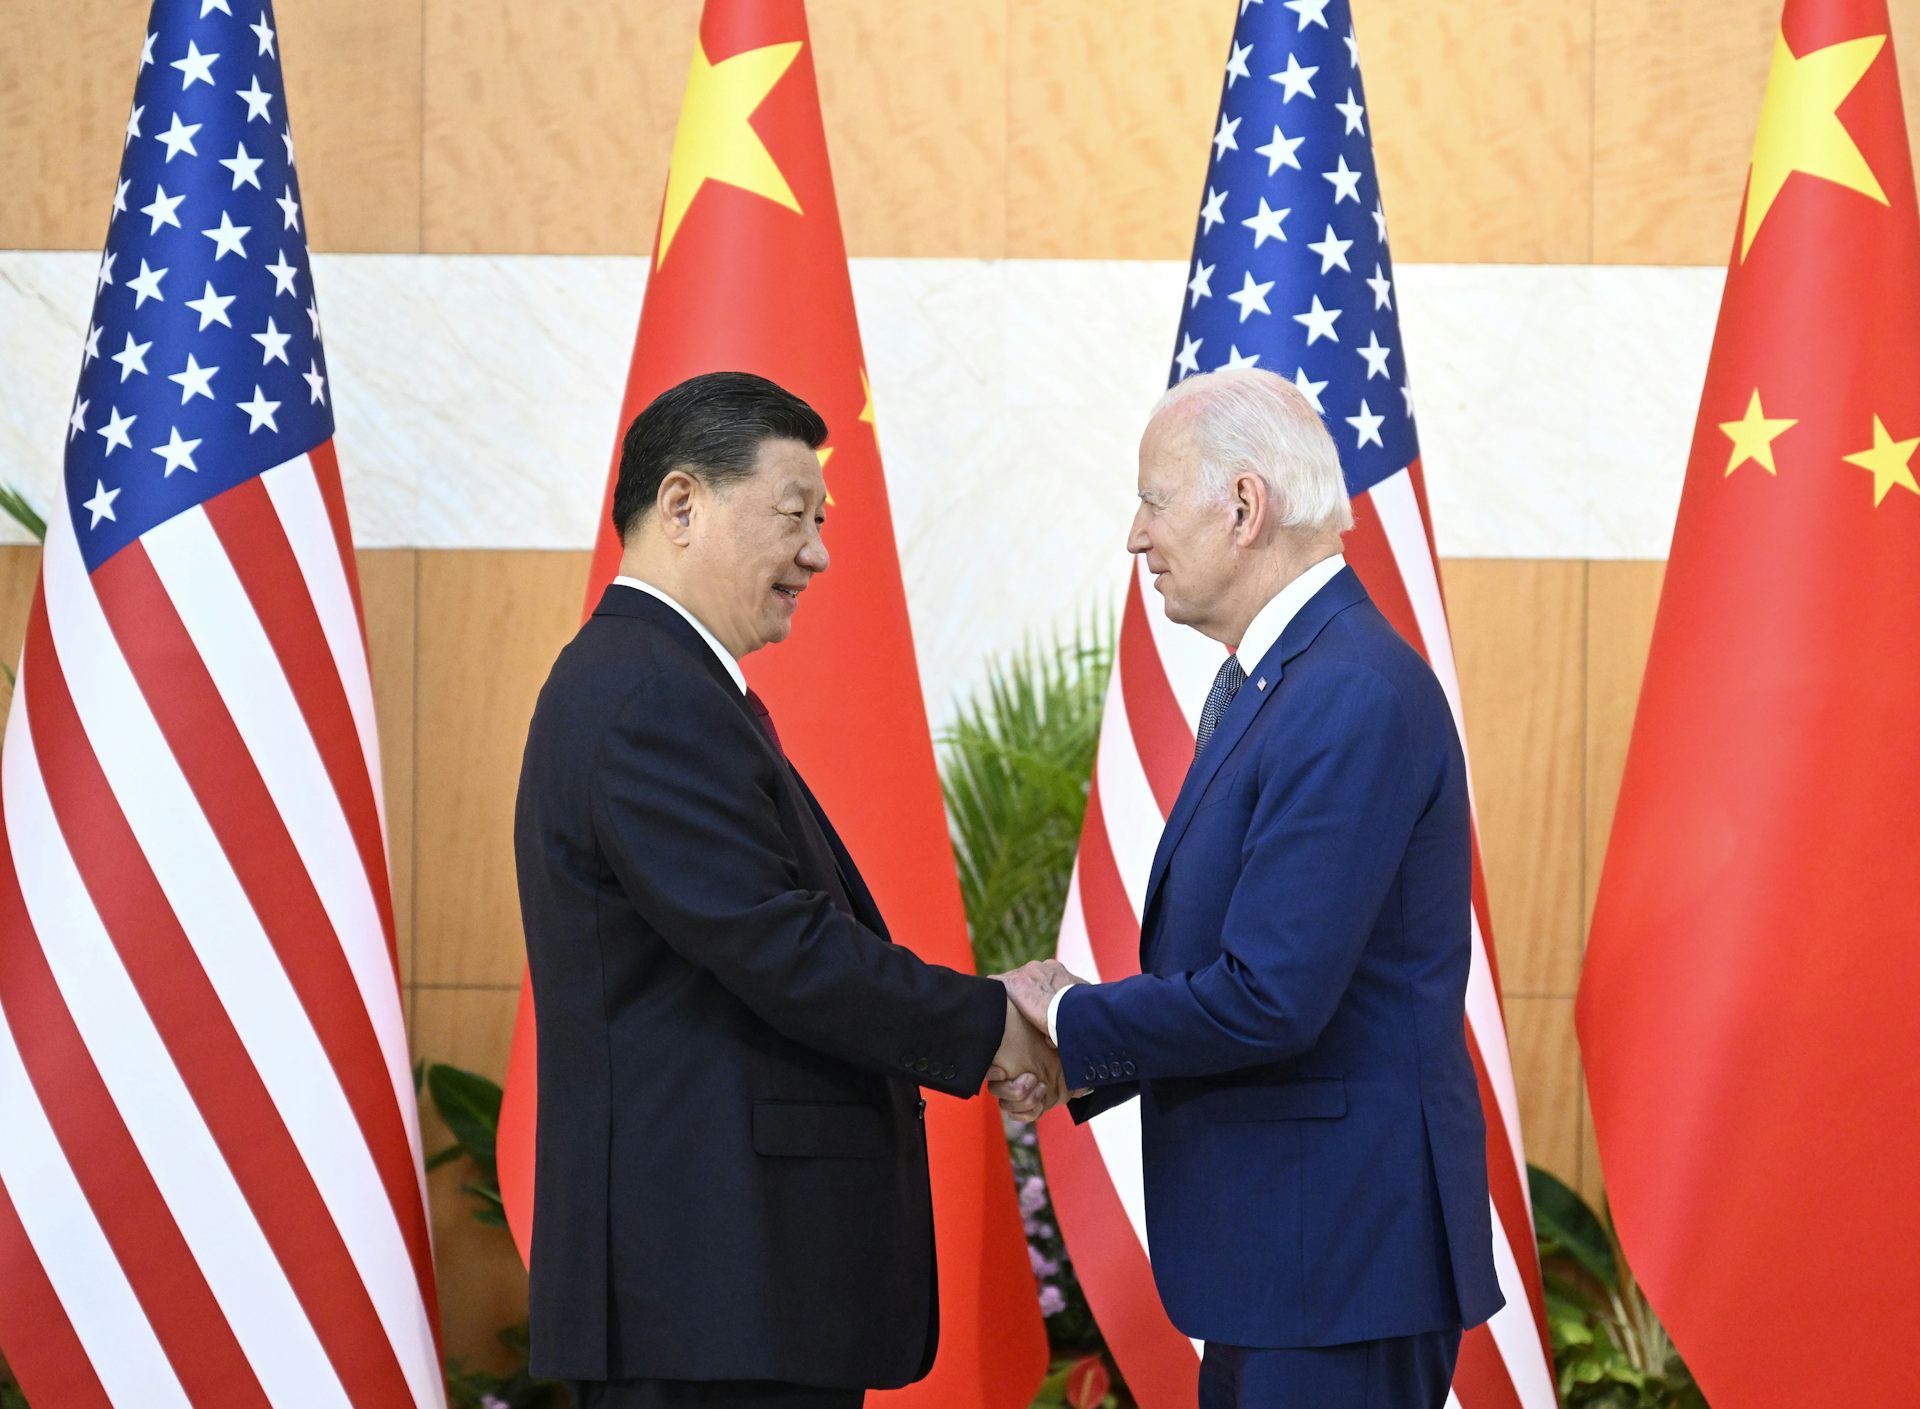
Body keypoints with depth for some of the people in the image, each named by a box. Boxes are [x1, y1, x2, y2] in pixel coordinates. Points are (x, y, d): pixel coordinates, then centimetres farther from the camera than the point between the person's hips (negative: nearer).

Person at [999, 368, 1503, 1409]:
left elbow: (1270, 999, -24)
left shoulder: (1352, 699, -19)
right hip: (1277, 1244, 10)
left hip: (1340, 1250, -10)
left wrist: (1072, 1021, -9)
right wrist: (1074, 1041, 5)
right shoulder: (1271, 679, 14)